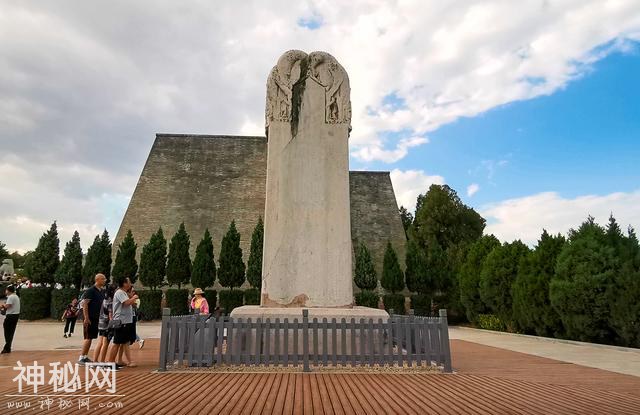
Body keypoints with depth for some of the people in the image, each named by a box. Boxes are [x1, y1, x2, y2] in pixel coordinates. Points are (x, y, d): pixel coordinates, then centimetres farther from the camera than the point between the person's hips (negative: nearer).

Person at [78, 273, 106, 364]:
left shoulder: (101, 292, 13)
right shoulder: (90, 290, -12)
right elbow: (84, 304, -17)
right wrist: (86, 318, -21)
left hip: (97, 319, 8)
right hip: (89, 319, -8)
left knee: (90, 338, 11)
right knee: (88, 338, -5)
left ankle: (85, 357, 19)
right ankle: (81, 358, 3)